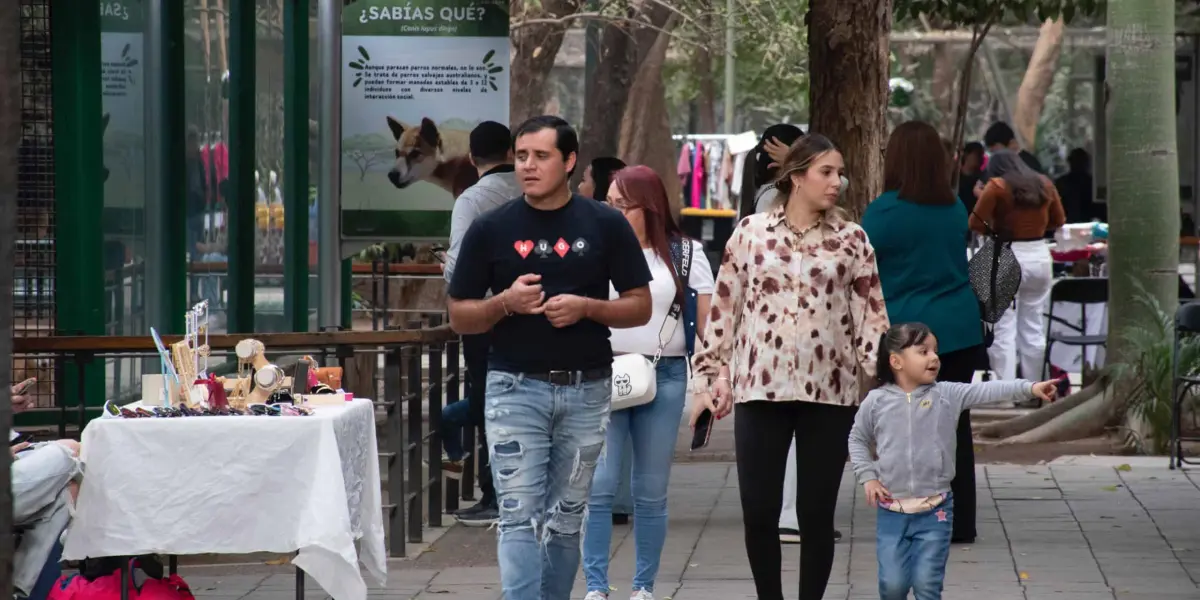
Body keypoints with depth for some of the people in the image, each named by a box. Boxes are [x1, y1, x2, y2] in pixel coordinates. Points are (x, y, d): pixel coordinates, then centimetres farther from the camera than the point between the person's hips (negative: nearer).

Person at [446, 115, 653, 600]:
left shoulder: (606, 225, 1)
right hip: (515, 389, -1)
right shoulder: (491, 229, 1)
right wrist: (506, 302, -16)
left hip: (586, 391, 1)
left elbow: (640, 307, 4)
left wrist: (586, 307, -14)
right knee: (520, 518, -9)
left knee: (566, 519, 10)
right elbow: (460, 317, 4)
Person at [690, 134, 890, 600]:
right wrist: (709, 378, 3)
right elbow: (723, 309, 7)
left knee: (817, 513, 4)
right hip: (760, 389, 0)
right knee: (758, 512, 1)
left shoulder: (851, 240, 4)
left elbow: (871, 318, 3)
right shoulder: (751, 232, 4)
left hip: (829, 393, 0)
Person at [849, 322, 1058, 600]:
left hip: (934, 509, 0)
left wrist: (1029, 388, -25)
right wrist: (867, 477, 1)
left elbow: (986, 391, -13)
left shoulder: (947, 395, -2)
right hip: (892, 511, 0)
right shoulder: (877, 401, -2)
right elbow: (858, 439, 12)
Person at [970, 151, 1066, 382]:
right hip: (1039, 256, 5)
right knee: (1033, 328, 12)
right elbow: (1058, 221, 19)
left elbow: (976, 224, -12)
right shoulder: (1044, 184, 8)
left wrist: (995, 229, 7)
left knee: (1003, 331, -2)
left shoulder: (997, 187, -7)